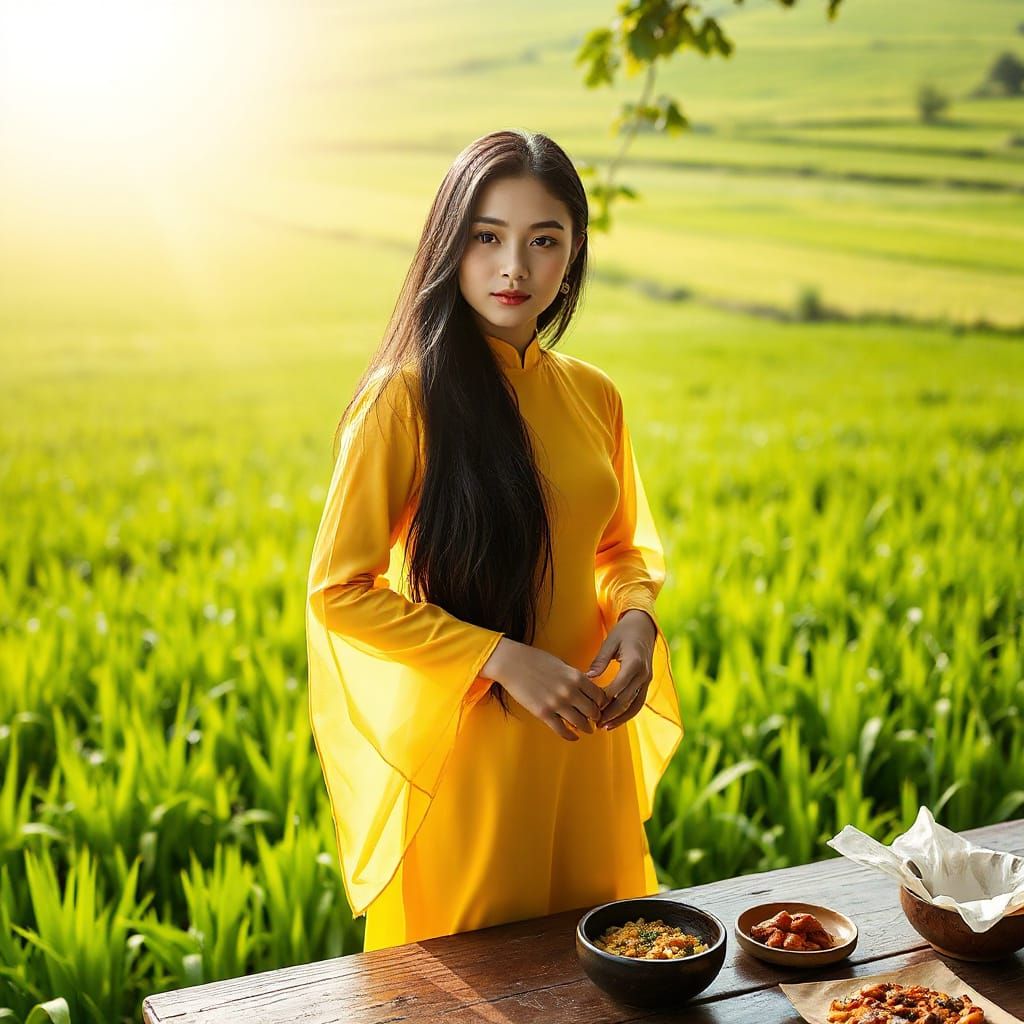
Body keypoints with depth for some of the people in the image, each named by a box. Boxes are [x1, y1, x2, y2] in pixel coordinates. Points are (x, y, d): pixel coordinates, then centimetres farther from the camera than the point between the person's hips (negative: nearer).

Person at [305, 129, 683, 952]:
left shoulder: (592, 396, 4)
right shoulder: (406, 397, -13)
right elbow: (338, 591, -13)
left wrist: (636, 617, -4)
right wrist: (503, 658, -19)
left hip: (583, 745, 6)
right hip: (459, 744, -5)